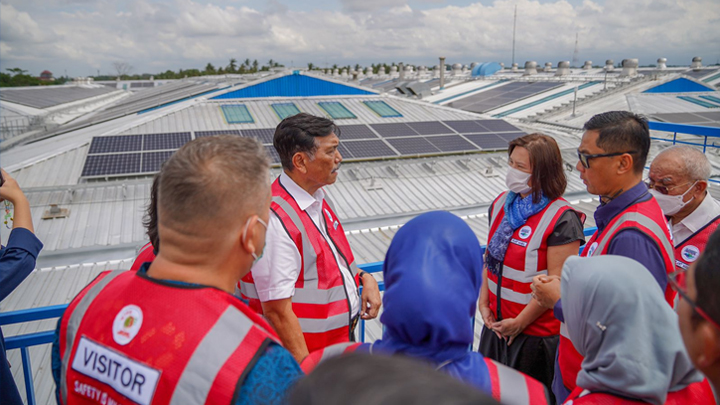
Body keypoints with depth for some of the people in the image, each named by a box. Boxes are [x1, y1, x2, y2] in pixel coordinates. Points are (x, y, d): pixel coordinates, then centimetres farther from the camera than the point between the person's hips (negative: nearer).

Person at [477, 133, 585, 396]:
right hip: (497, 322, 6)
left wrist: (519, 323, -14)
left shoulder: (561, 219, -20)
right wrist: (484, 304, 1)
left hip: (536, 331, -6)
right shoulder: (501, 203, 2)